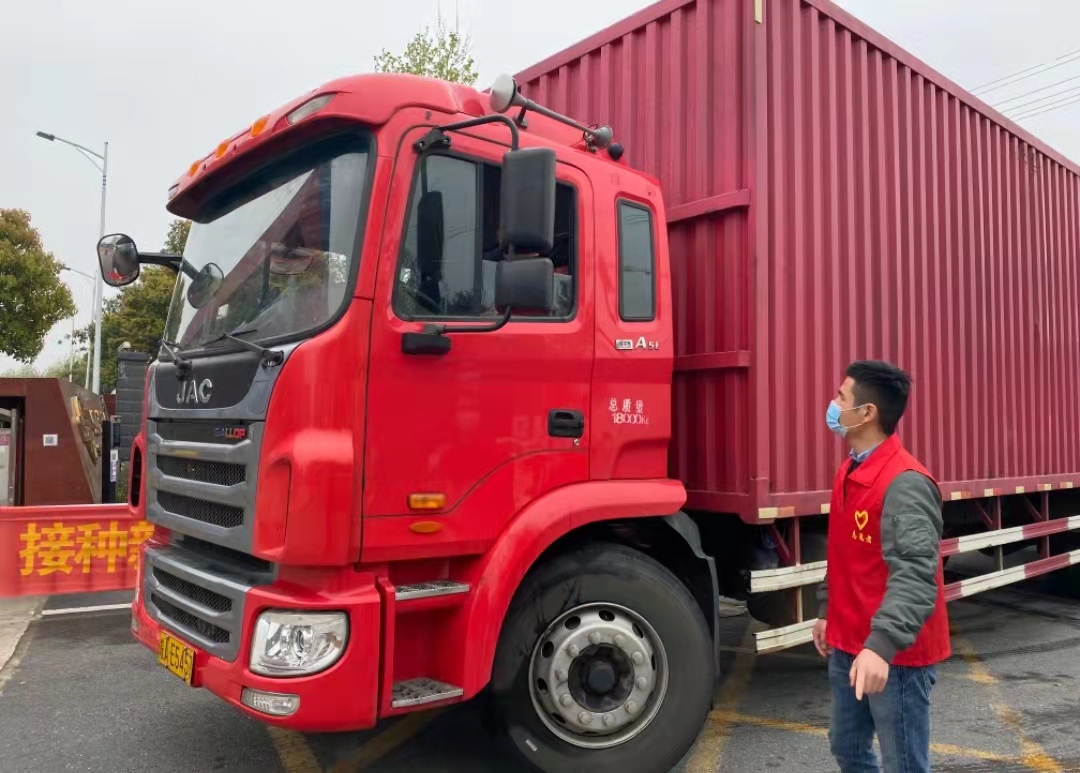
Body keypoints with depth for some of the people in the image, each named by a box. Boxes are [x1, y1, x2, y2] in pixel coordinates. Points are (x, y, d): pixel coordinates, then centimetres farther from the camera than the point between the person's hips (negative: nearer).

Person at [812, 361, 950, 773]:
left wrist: (882, 644, -40)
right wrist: (828, 612, 21)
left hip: (893, 653, -9)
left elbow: (914, 572, -31)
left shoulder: (905, 483, -22)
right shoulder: (849, 472, 8)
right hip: (848, 643, 9)